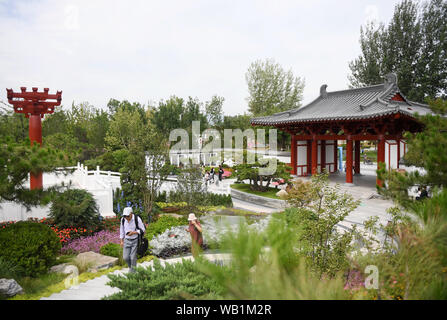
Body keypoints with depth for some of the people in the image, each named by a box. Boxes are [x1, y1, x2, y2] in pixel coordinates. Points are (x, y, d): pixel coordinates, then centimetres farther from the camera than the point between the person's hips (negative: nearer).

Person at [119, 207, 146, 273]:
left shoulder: (137, 219, -22)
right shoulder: (123, 220, -10)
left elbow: (143, 229, -13)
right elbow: (122, 230, 4)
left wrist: (133, 232, -27)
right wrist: (121, 241, 5)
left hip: (135, 240, -3)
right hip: (127, 240, 3)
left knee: (133, 257, -2)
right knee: (125, 257, 2)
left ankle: (133, 271, 19)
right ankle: (131, 267, 33)